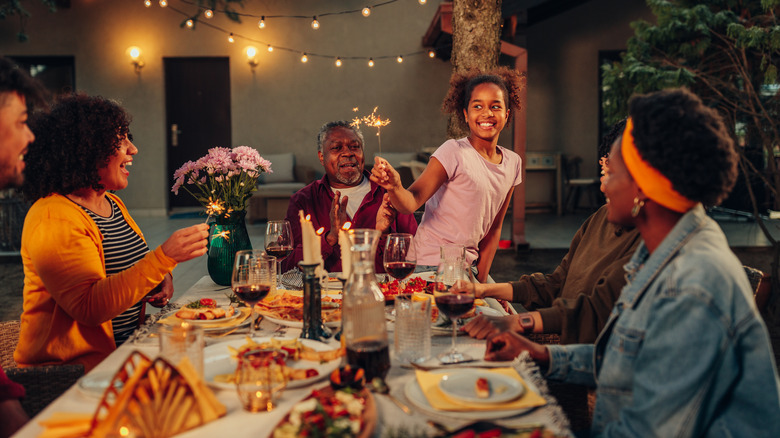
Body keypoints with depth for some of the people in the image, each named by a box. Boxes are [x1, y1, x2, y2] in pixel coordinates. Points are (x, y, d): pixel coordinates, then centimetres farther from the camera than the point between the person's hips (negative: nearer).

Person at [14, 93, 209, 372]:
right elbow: (89, 307, -26)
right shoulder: (54, 218, -16)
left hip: (128, 347, 9)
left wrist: (159, 277, 5)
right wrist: (164, 258, -32)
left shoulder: (113, 203, 14)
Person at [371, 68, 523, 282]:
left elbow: (494, 227, 10)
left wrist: (481, 279, 3)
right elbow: (411, 201, -21)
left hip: (468, 266, 6)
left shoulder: (513, 163, 6)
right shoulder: (454, 152, -12)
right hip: (432, 265, -6)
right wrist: (394, 186, -44)